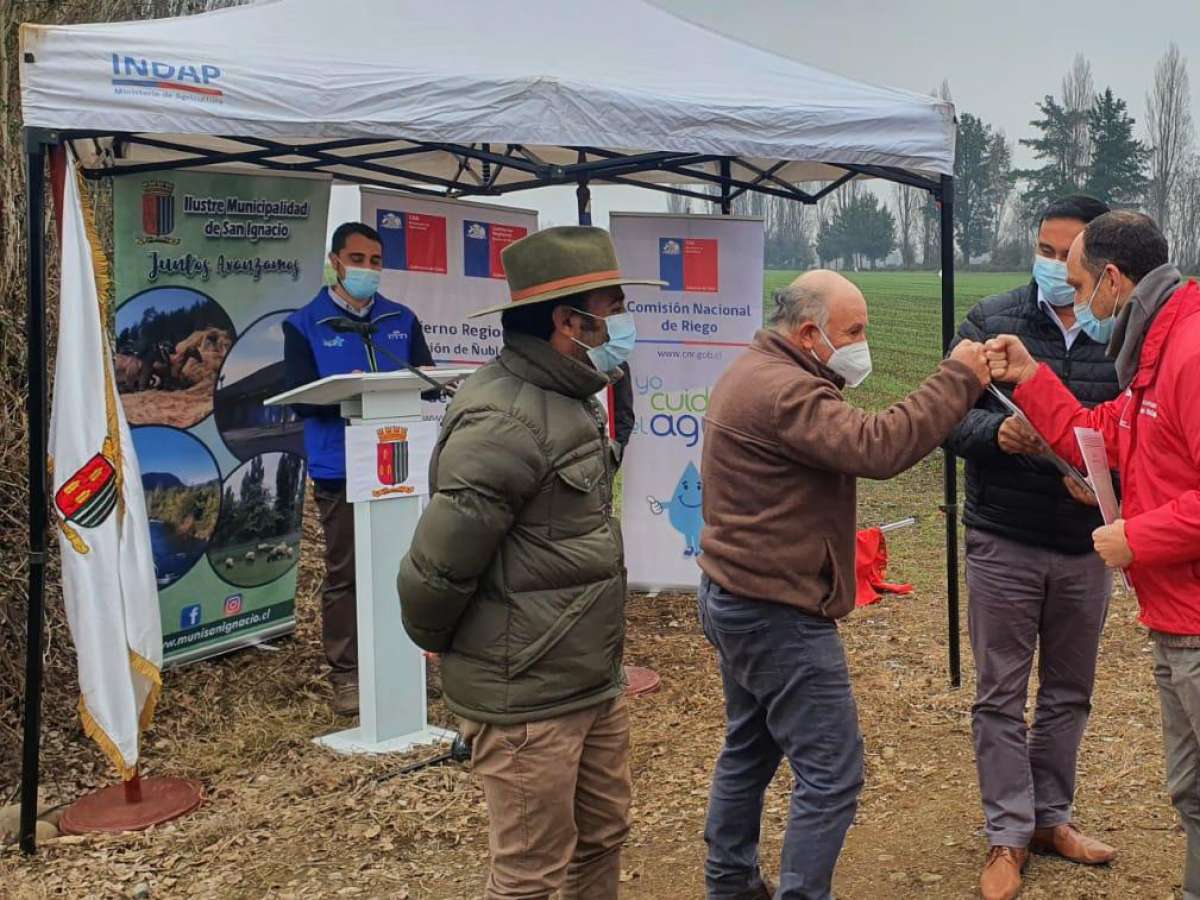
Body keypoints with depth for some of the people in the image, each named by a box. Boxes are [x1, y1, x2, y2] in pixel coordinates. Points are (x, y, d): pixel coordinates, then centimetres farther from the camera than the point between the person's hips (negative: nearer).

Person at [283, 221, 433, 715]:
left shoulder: (401, 319, 13)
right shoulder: (304, 325, 3)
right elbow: (301, 398, -6)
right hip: (340, 467, -3)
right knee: (343, 573, 3)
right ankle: (345, 674, 11)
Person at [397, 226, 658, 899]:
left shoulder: (570, 402, 10)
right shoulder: (504, 422, -23)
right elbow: (437, 566, -22)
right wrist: (437, 645, -4)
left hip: (596, 683, 9)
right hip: (527, 697, -9)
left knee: (603, 837, 22)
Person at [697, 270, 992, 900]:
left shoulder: (752, 374, 13)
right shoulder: (783, 391, -23)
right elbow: (876, 447, -32)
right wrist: (958, 379, -24)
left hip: (735, 595, 11)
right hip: (776, 612, -11)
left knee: (749, 749, 22)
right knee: (831, 772, -3)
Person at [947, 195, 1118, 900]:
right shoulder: (991, 320, -5)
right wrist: (996, 432, -27)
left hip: (1087, 546, 2)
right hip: (1003, 544, -2)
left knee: (1070, 692, 16)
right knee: (1001, 695, 6)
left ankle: (1051, 817, 34)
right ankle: (1008, 835, 20)